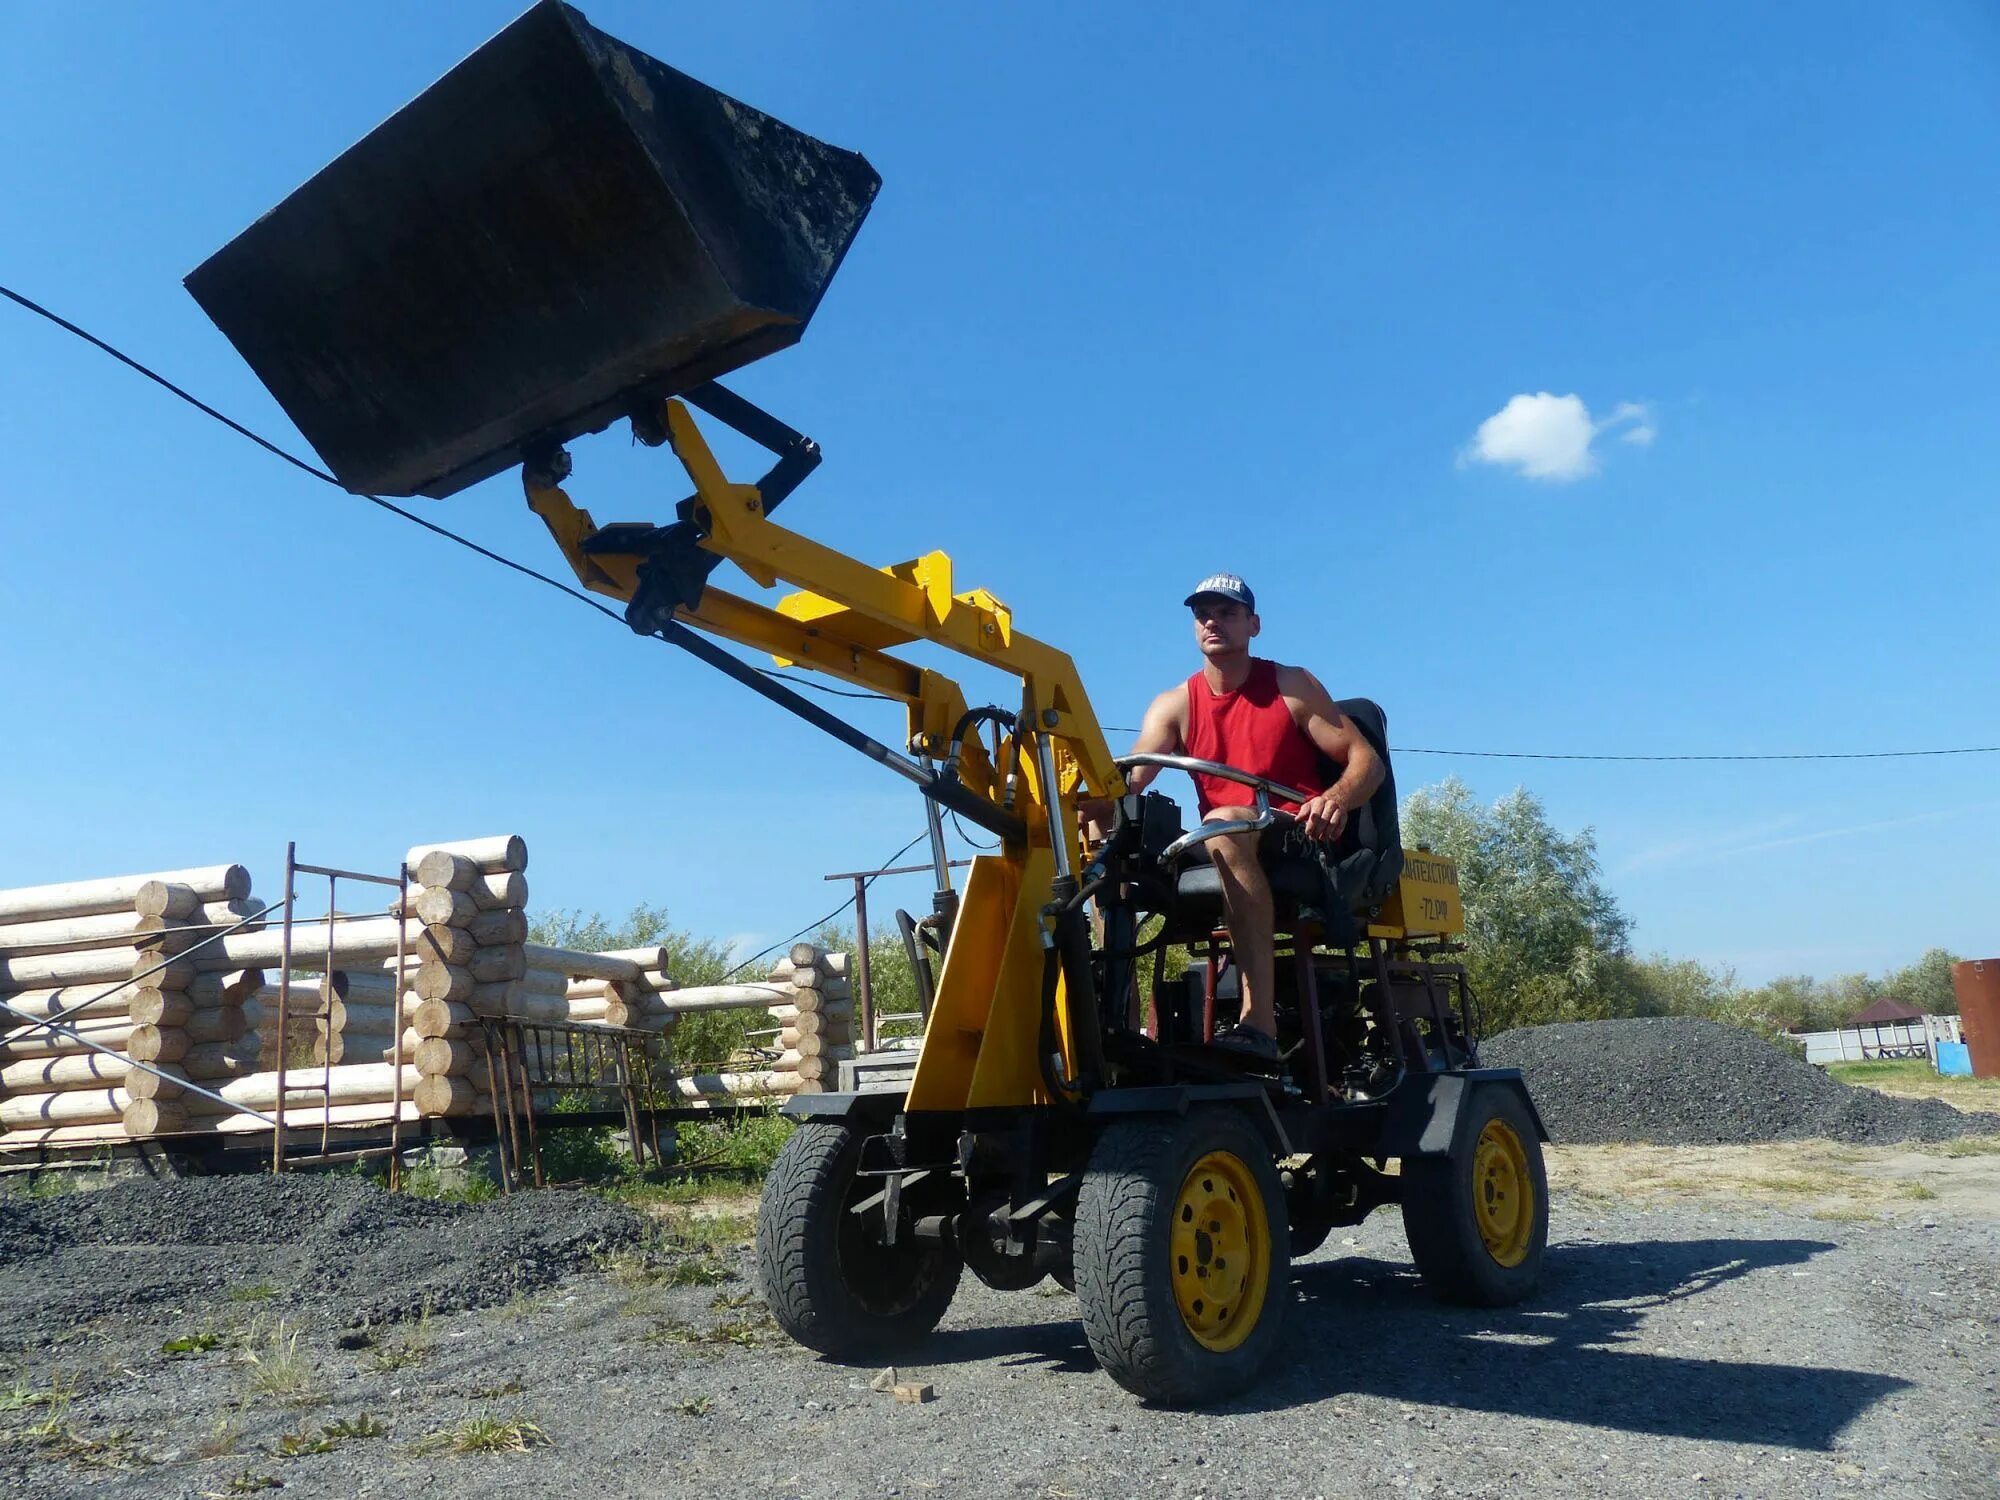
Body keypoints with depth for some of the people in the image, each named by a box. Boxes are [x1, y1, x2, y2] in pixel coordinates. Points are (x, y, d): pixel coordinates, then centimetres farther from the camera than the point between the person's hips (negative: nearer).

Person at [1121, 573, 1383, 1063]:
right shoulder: (1174, 706, 9)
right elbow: (1125, 782, -6)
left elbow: (1366, 759, -2)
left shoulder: (1292, 686, 4)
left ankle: (1259, 1021, -46)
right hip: (1225, 854, 4)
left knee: (1223, 828, -37)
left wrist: (1337, 798, -27)